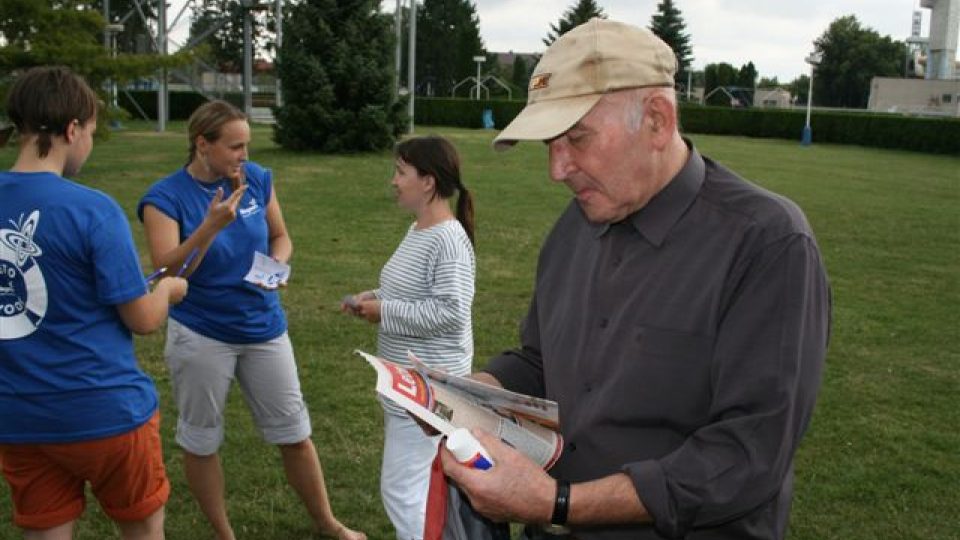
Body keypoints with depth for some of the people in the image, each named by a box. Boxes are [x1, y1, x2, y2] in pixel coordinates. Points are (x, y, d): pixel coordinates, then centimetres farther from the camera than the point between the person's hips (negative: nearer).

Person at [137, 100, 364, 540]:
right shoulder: (165, 197, -14)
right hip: (200, 336, -3)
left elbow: (280, 236, 10)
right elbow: (167, 272, -22)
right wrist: (210, 226, -34)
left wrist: (276, 265, -12)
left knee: (294, 433, 12)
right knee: (200, 441, 11)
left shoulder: (258, 179, -3)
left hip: (263, 327, 3)